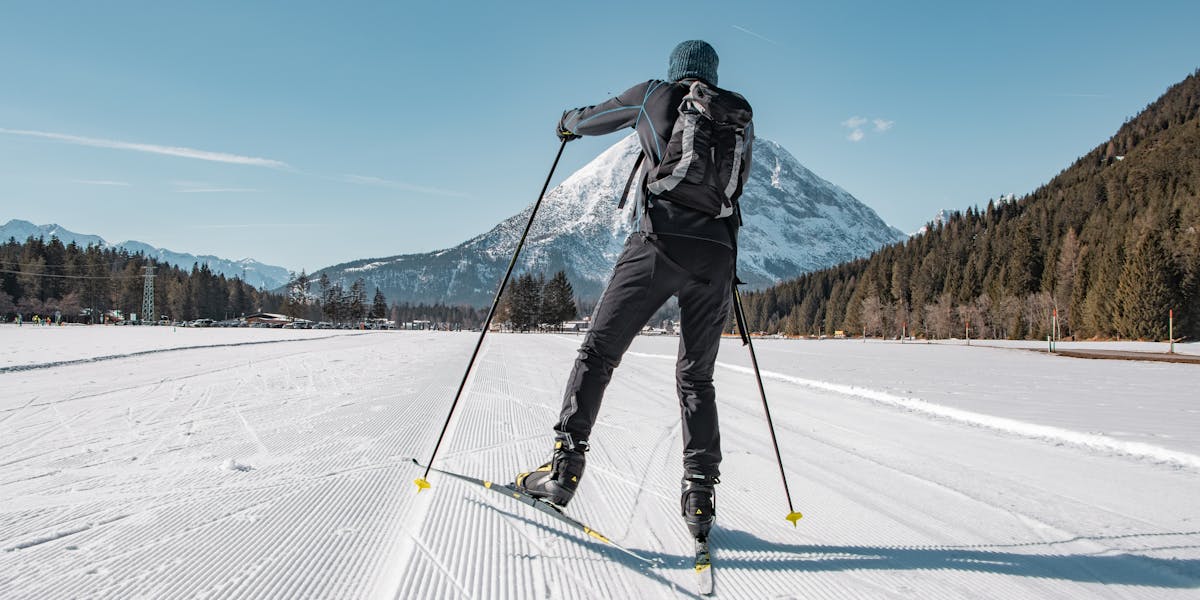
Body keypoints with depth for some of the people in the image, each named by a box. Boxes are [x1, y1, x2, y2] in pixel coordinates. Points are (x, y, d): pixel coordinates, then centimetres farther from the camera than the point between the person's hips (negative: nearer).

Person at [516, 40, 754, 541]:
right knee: (696, 376, 12)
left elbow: (594, 118, 28)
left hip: (660, 241, -3)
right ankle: (700, 496, 6)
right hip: (717, 255, 4)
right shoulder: (741, 116, 21)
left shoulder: (653, 95, 14)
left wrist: (568, 123, 50)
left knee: (598, 352, 3)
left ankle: (565, 466, -7)